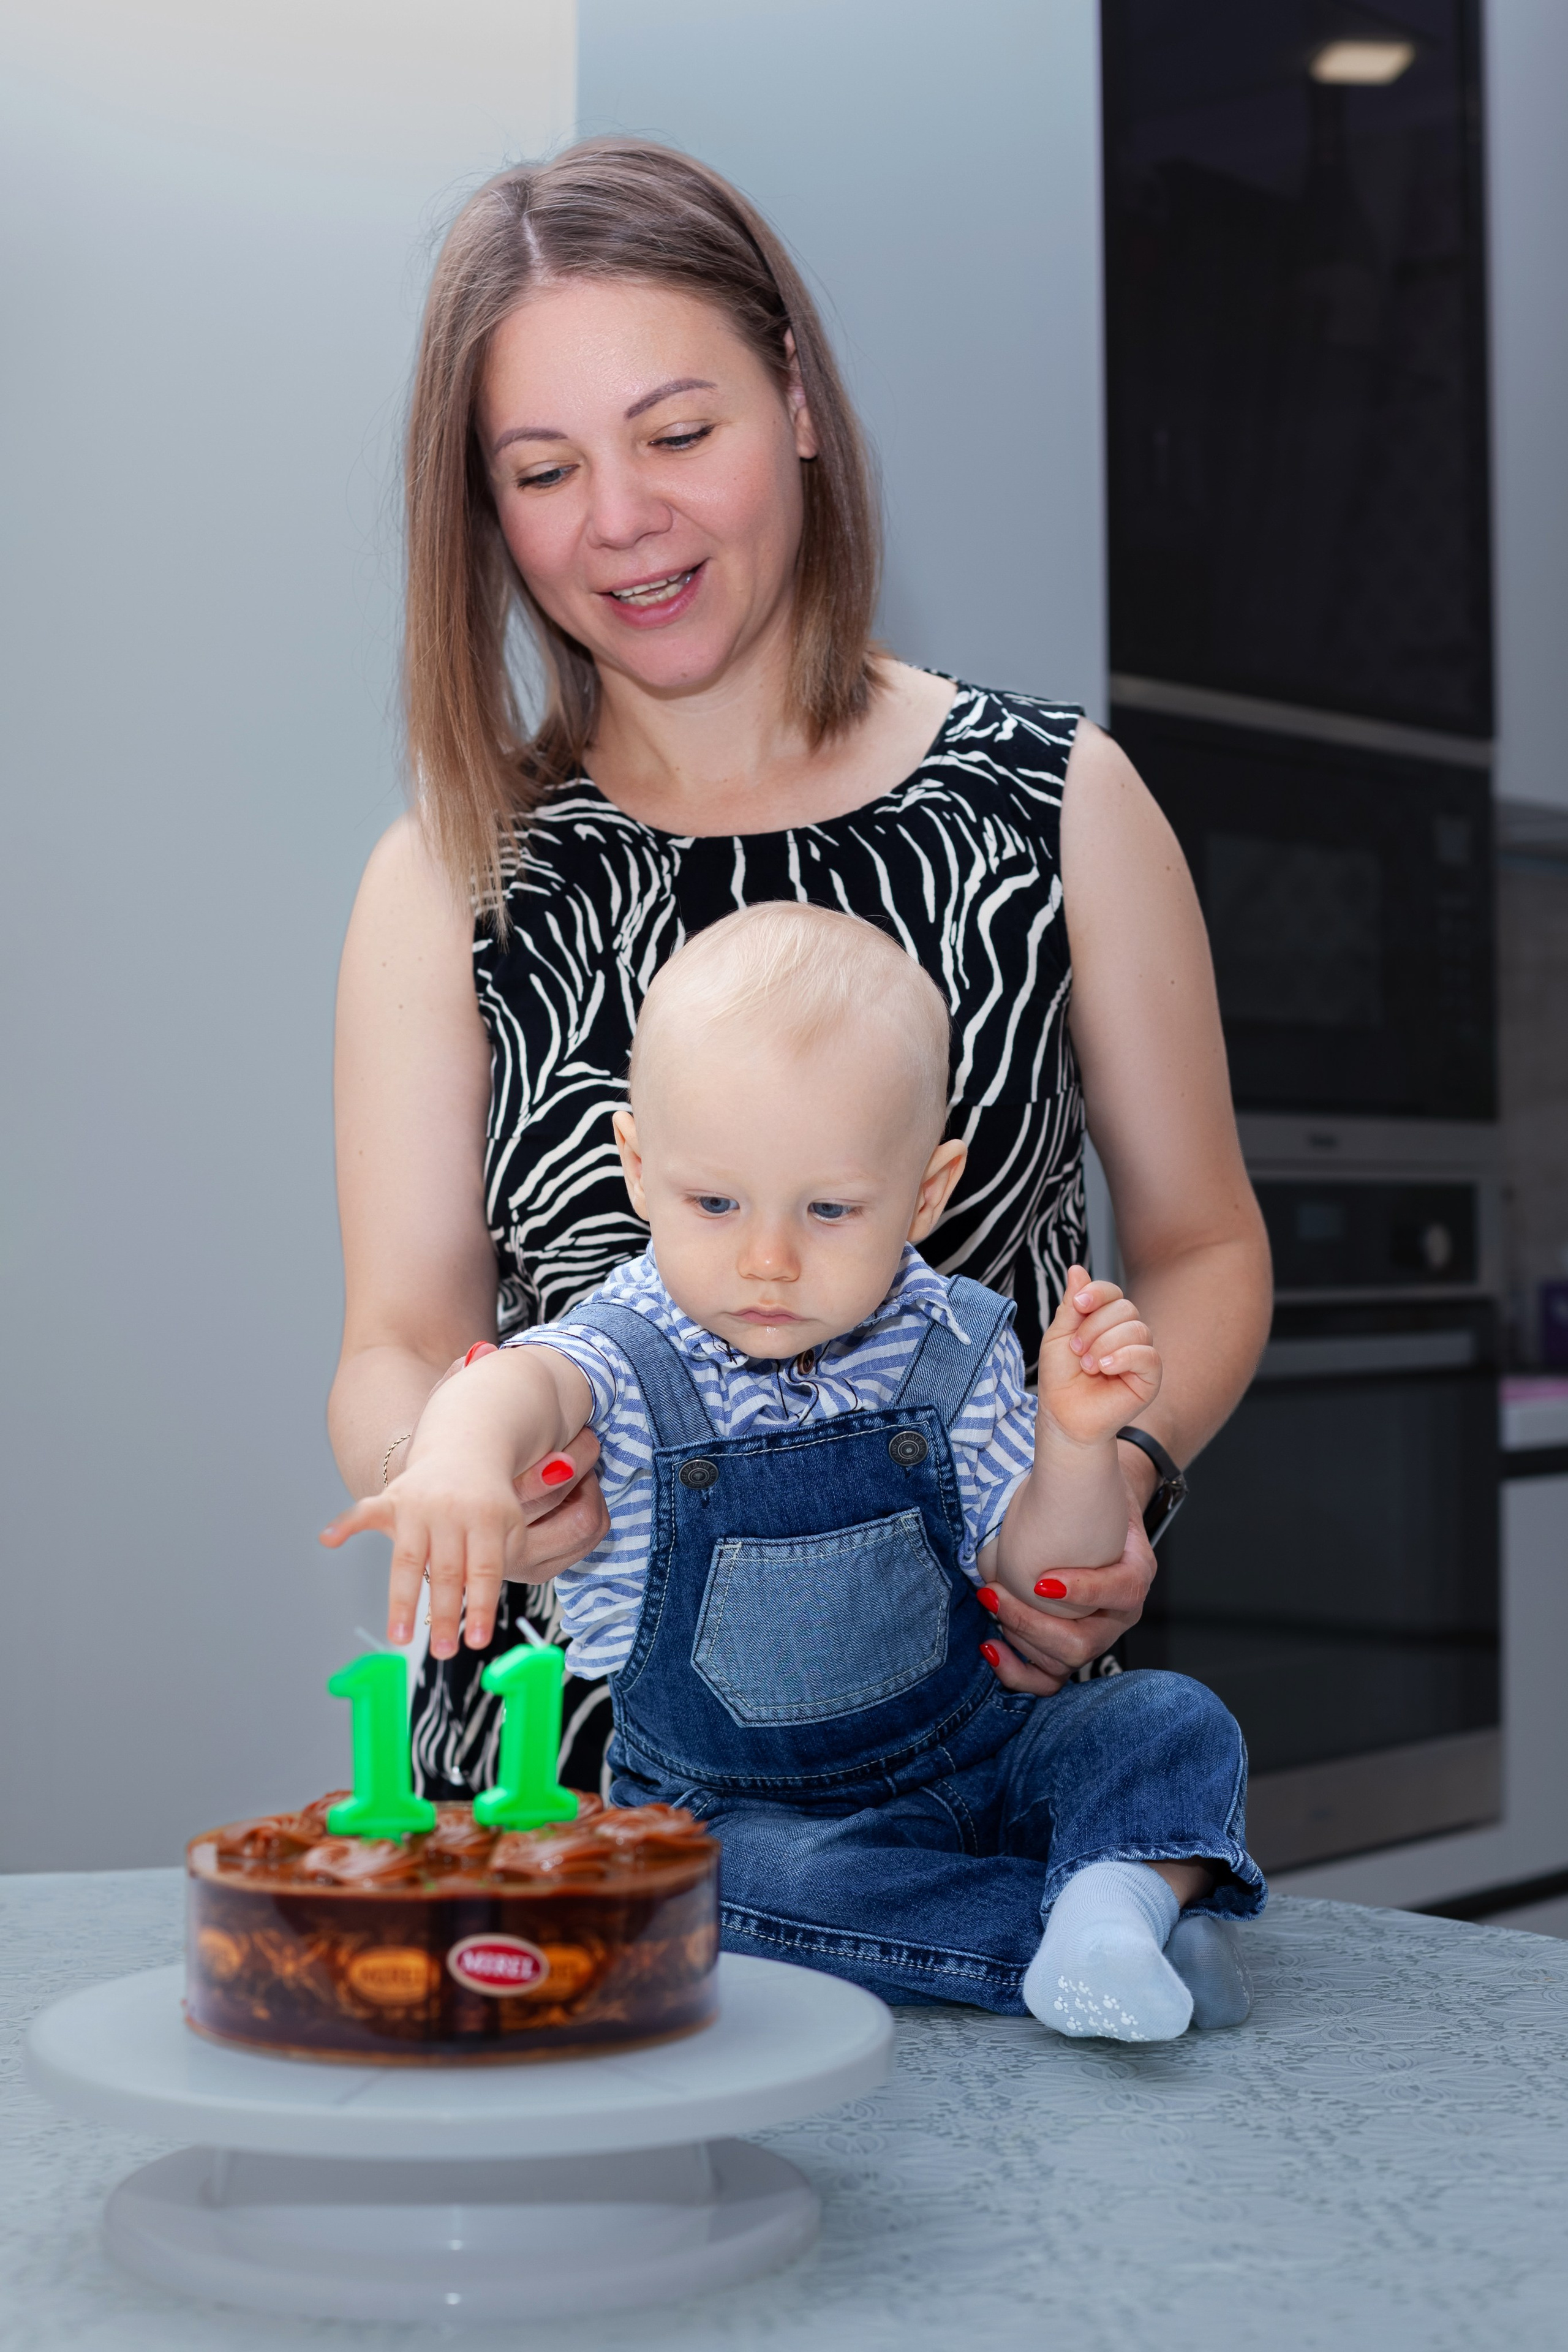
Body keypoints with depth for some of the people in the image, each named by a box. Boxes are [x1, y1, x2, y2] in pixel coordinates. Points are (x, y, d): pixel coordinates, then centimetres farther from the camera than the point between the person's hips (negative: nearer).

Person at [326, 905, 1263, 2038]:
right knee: (752, 1875, -34)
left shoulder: (952, 1350, -5)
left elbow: (1037, 1569, 2)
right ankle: (1074, 1944, -26)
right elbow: (524, 1382, -39)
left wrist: (1077, 1444, -19)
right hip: (735, 1807, -2)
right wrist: (462, 1455, -63)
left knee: (1174, 1720, -15)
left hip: (972, 1764, 3)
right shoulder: (635, 1358, -14)